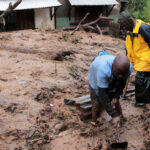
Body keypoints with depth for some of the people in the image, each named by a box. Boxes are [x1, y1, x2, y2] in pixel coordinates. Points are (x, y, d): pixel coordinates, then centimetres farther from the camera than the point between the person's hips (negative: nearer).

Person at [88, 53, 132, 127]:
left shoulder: (129, 68, -32)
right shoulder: (103, 69, -48)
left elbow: (122, 83, -10)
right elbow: (102, 93, -42)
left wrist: (116, 97, -23)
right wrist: (114, 115, -40)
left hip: (112, 83, 4)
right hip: (96, 82, -3)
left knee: (115, 103, 9)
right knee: (97, 105, -2)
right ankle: (94, 123, 21)